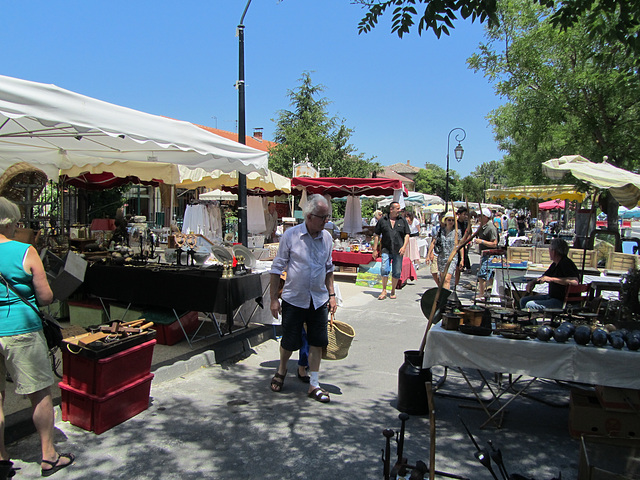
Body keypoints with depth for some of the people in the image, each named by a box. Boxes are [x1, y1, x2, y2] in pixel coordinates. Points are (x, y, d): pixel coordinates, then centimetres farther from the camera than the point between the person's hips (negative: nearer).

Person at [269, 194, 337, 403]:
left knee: (317, 342, 6)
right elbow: (277, 268, -6)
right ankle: (281, 371, 36)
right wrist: (273, 299, -7)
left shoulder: (326, 237, 2)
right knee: (289, 342, 7)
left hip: (319, 300, 3)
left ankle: (314, 385, 19)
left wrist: (331, 294, 9)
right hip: (294, 299, -3)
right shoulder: (291, 235, -10)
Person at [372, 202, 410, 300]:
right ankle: (384, 291, 4)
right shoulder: (382, 220, 5)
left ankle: (393, 291, 20)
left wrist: (404, 246, -8)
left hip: (398, 251, 1)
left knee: (397, 272, 5)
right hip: (386, 250, -1)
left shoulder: (402, 221, 9)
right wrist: (375, 249, 4)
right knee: (384, 270, -11)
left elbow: (407, 235, 8)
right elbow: (376, 235, 8)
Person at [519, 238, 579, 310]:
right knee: (523, 300, 7)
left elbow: (575, 281, -34)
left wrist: (551, 279, -30)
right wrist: (533, 282, 4)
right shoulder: (555, 264, 12)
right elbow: (544, 276, 26)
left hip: (563, 302, -10)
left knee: (530, 305, -25)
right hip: (551, 296, 10)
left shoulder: (566, 263, -19)